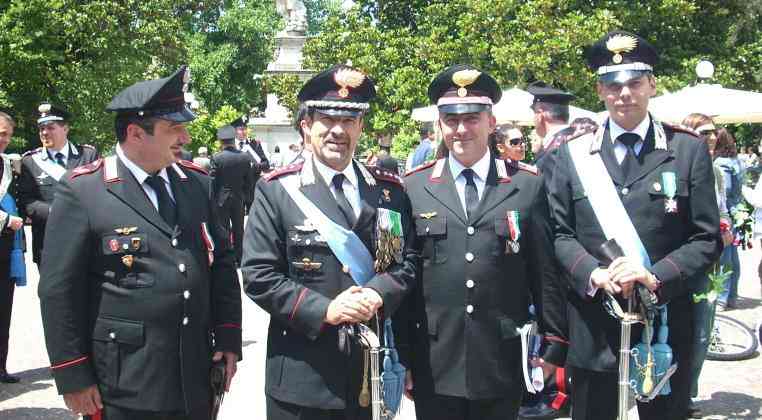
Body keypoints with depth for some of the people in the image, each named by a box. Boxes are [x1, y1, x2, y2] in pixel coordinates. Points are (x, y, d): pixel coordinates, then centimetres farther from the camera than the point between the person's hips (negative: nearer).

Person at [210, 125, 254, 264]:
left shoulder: (216, 157, -14)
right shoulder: (245, 157, -5)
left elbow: (212, 181, -10)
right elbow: (248, 181, 0)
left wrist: (212, 199, 2)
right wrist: (246, 196, 12)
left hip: (221, 198, -3)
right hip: (239, 198, 3)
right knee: (238, 230, 12)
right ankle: (239, 258, 19)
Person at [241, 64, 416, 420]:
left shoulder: (390, 190, 7)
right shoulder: (276, 191, -2)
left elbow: (406, 262, 7)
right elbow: (259, 276, -7)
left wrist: (377, 294, -13)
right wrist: (324, 310, -17)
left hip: (373, 369, 3)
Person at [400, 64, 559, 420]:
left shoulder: (528, 185, 1)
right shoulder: (413, 187, 1)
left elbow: (545, 273, 3)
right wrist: (402, 357, 3)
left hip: (503, 367, 0)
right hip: (434, 367, 0)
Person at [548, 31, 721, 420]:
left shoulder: (688, 150, 0)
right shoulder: (573, 153, 4)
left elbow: (707, 238, -2)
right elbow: (560, 233, 3)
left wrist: (655, 277, -18)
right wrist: (594, 274, -15)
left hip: (665, 325, 0)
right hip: (591, 326, 1)